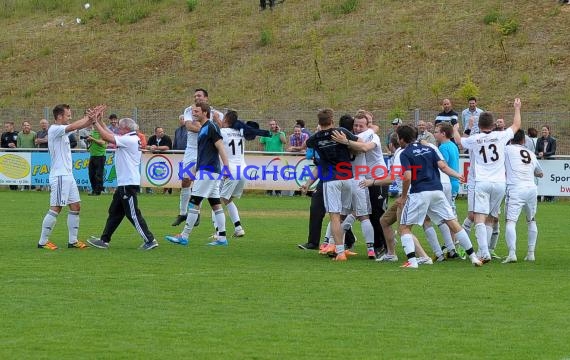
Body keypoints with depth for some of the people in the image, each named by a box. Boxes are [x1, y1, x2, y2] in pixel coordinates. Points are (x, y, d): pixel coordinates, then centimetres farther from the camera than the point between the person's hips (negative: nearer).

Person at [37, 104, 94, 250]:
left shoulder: (63, 129, 14)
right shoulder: (54, 129, -13)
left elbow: (81, 125, 17)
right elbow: (73, 126, -27)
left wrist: (93, 117, -1)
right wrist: (88, 118, -14)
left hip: (68, 175, 10)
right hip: (59, 176, -10)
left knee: (76, 207, 9)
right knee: (55, 208, -7)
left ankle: (72, 241, 13)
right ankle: (43, 241, -2)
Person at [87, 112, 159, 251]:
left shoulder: (129, 140, -16)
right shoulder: (131, 139, 14)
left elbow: (107, 137, -17)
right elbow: (110, 135, 21)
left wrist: (96, 122, -8)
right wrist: (100, 121, 18)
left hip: (129, 184, -11)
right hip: (124, 183, 11)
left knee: (133, 214, -7)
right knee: (114, 212, 13)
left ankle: (150, 240, -5)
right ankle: (104, 240, 18)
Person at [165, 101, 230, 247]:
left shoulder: (211, 126, -10)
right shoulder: (203, 128, 19)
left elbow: (220, 147, -17)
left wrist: (226, 167, -24)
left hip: (208, 171, -10)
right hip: (208, 171, 10)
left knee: (194, 203, -8)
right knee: (216, 204, 7)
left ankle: (184, 236, -6)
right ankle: (222, 238, 7)